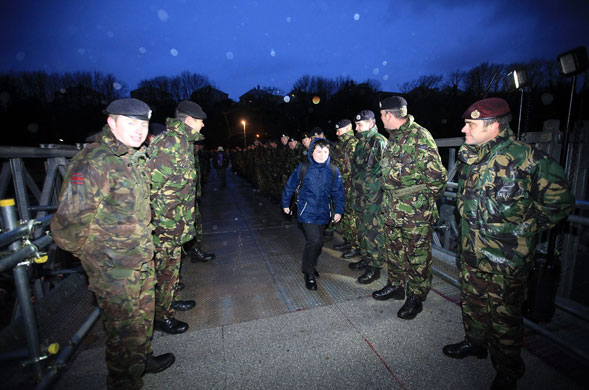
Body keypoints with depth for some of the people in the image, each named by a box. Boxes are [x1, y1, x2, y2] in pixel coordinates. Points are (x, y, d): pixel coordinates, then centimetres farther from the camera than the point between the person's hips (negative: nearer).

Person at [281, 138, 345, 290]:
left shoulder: (333, 171, -2)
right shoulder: (303, 168, -8)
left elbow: (338, 192, 4)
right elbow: (290, 186, 2)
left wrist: (338, 210, -1)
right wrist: (285, 203, 9)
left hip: (323, 213, 4)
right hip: (307, 211, -3)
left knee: (315, 241, 15)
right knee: (315, 241, -13)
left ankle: (310, 265, 39)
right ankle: (309, 273, 7)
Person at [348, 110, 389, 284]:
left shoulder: (379, 141, -13)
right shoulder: (361, 142, 16)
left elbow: (381, 168, -21)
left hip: (373, 197, -10)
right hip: (360, 196, 10)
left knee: (373, 232, 0)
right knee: (363, 230, 19)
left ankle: (375, 268, 13)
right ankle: (366, 259, 35)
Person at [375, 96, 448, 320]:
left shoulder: (420, 137, -16)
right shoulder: (393, 137, 11)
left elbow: (438, 175, -17)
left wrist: (425, 200, -6)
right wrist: (389, 200, 16)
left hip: (415, 212, -8)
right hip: (392, 209, 9)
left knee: (417, 256, 7)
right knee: (394, 251, 20)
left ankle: (415, 298, 24)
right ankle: (395, 286, 39)